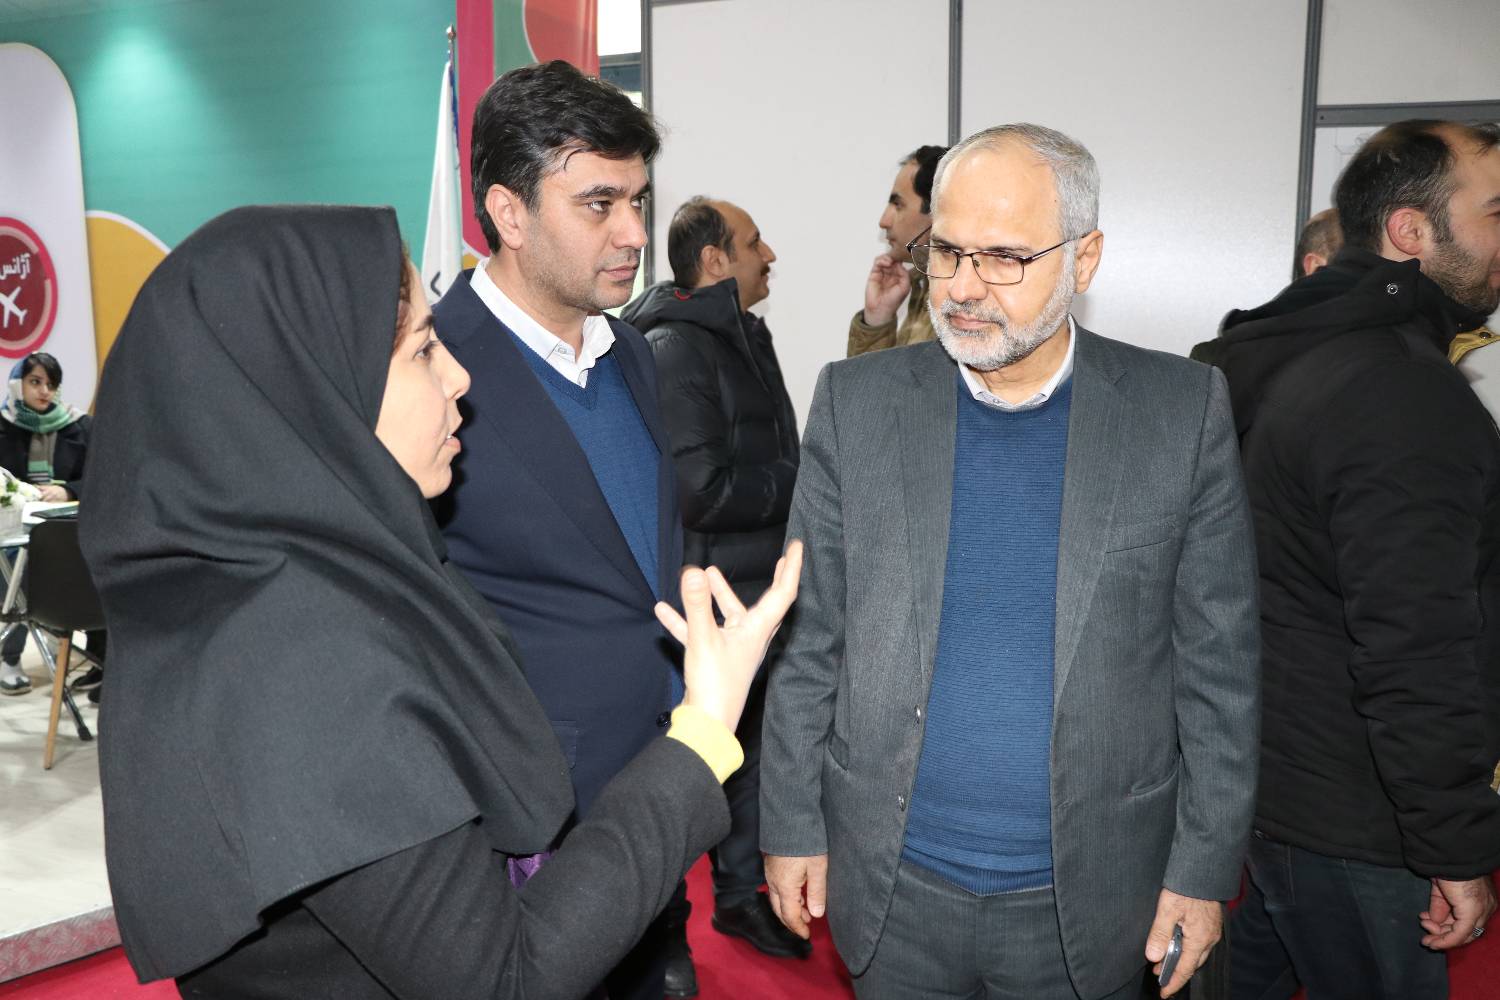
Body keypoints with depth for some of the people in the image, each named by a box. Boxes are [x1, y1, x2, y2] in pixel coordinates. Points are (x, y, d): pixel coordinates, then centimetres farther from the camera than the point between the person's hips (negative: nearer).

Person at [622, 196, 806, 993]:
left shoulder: (744, 335, 12)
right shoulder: (672, 348, -18)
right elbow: (700, 491, -24)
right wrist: (803, 480, -14)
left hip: (760, 592, 9)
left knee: (751, 749, 20)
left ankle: (741, 893, 39)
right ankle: (663, 934, 25)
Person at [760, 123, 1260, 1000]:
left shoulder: (1184, 409, -8)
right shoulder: (856, 401, -5)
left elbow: (1218, 662, -3)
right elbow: (809, 638, -1)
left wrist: (1206, 868, -2)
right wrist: (791, 825, 0)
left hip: (1093, 898, 0)